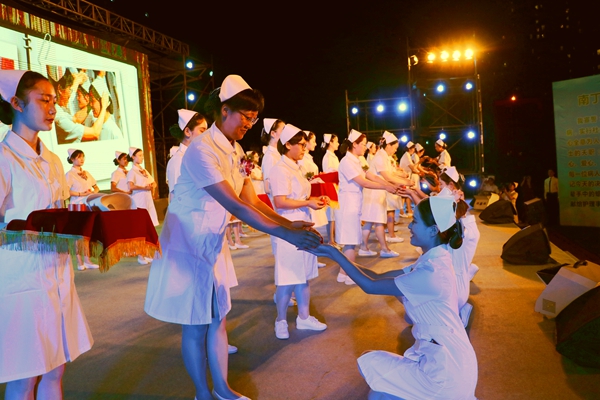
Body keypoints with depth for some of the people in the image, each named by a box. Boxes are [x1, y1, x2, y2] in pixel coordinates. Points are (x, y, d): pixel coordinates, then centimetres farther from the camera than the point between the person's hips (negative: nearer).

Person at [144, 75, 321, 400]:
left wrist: (289, 224, -15)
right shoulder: (202, 150, -24)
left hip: (213, 243, 8)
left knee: (218, 318, 15)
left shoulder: (234, 150, 3)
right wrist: (285, 234, -33)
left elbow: (252, 201, -2)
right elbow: (235, 206, -32)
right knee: (195, 326, 7)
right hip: (187, 245, -7)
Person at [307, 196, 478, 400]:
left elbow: (370, 285, -19)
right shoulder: (433, 261, 3)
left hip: (445, 369, -9)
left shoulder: (432, 272, -27)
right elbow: (379, 277, 4)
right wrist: (332, 253, -2)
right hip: (447, 360, 9)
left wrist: (333, 252, -13)